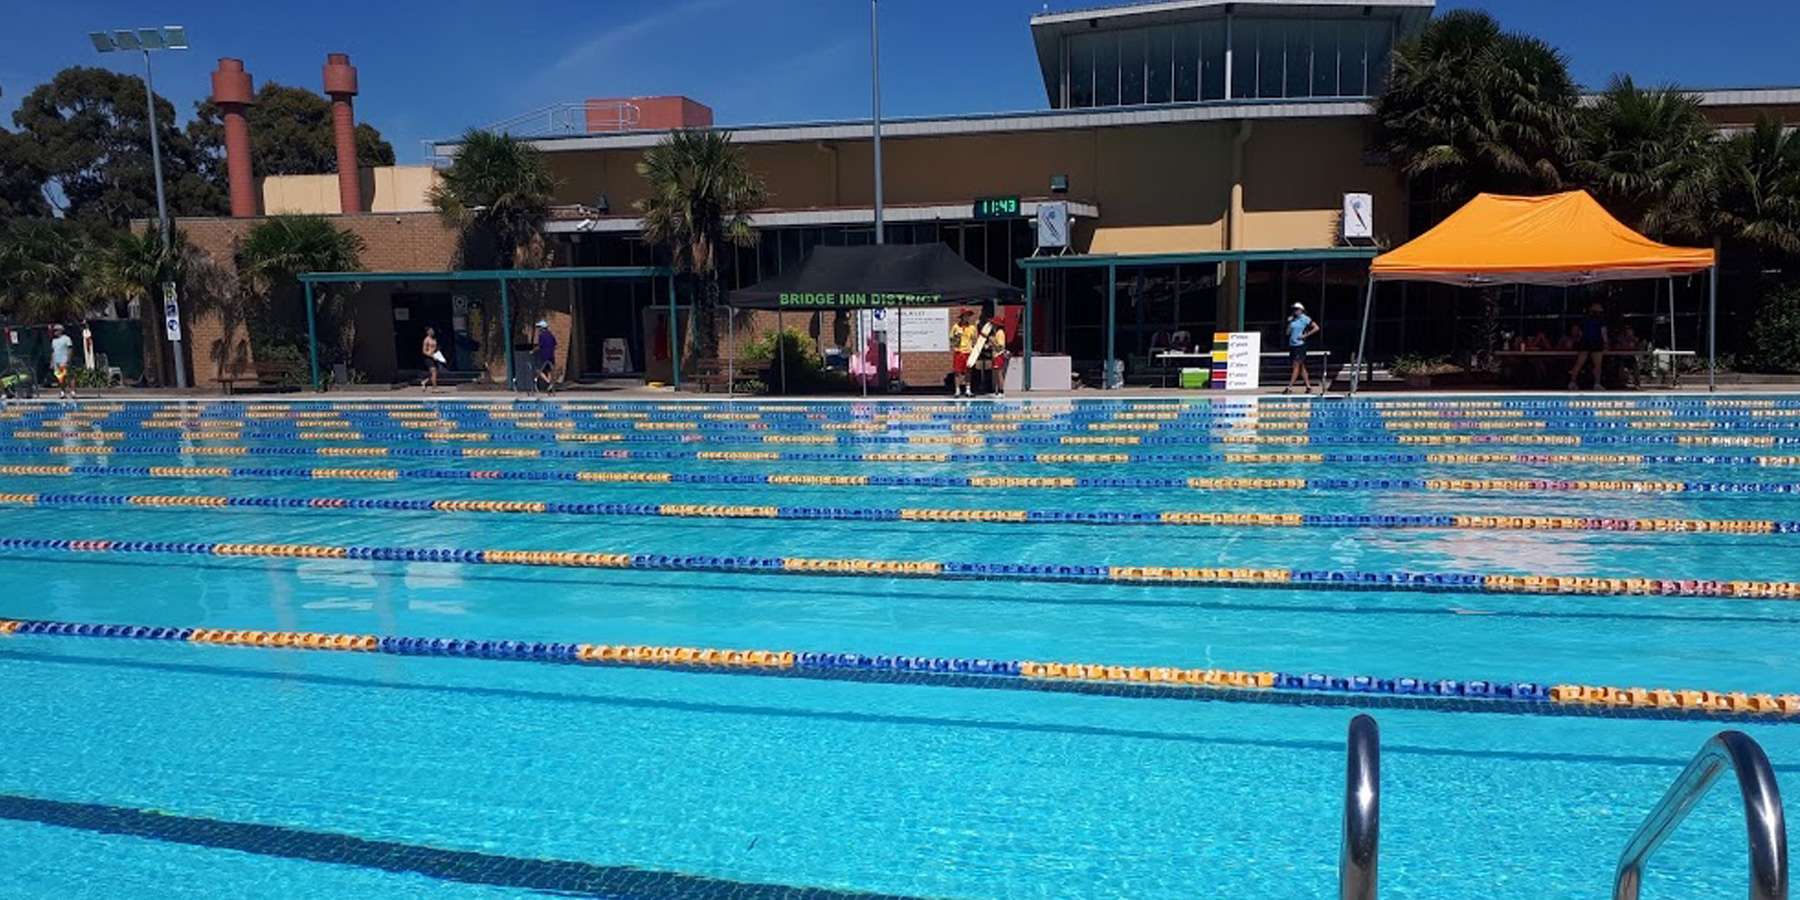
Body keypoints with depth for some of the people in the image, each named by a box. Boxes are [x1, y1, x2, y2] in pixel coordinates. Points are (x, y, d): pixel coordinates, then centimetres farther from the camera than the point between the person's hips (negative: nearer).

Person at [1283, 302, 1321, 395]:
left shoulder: (1305, 319, -4)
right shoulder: (1293, 320, 14)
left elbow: (1316, 328, -8)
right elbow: (1288, 332, 12)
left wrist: (1305, 335, -12)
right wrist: (1289, 323, 1)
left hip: (1300, 345, -8)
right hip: (1292, 345, 8)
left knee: (1296, 366, -9)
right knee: (1301, 367, 9)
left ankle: (1289, 387, -14)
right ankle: (1308, 386, 13)